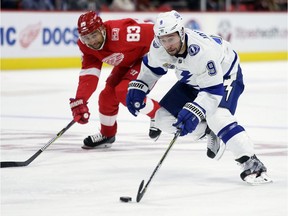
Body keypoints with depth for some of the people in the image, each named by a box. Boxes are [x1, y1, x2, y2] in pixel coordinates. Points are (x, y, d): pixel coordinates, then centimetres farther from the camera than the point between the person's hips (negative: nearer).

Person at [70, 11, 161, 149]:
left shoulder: (120, 32, -38)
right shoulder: (86, 46, -14)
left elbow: (153, 32, -31)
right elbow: (88, 75, -15)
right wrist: (79, 101, -26)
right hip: (126, 64, 8)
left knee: (124, 92, -22)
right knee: (107, 95, 4)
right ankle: (107, 134, 26)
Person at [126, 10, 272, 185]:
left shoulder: (202, 50, -41)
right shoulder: (158, 47, -21)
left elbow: (213, 90, -39)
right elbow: (151, 67, 4)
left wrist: (194, 112, -50)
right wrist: (138, 88, -5)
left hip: (225, 74, -8)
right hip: (192, 81, 8)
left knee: (217, 116, -34)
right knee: (164, 119, -3)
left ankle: (252, 164, -31)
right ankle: (210, 131, 15)